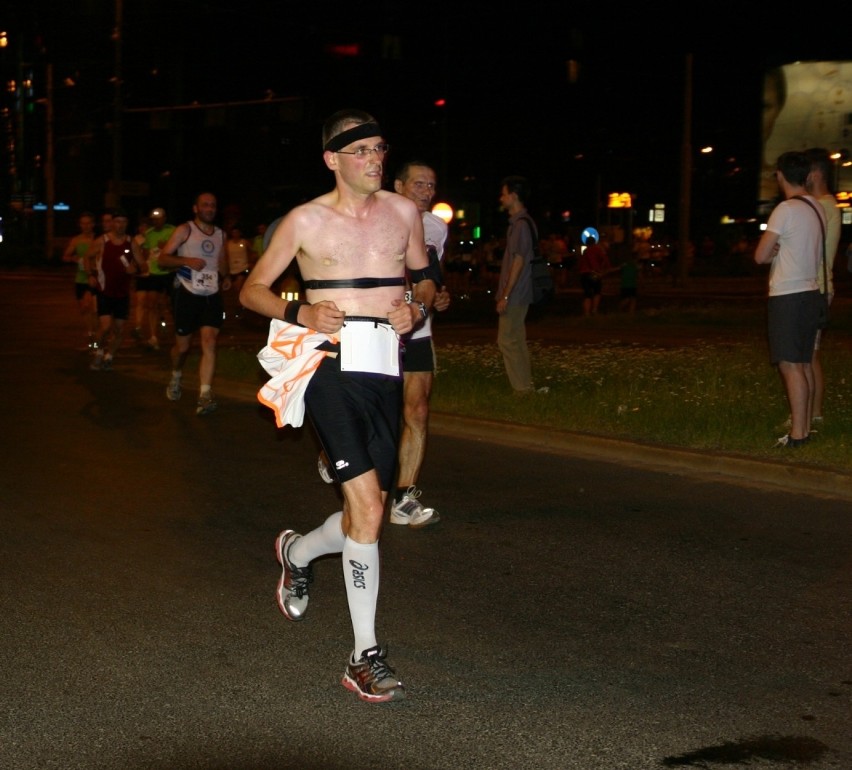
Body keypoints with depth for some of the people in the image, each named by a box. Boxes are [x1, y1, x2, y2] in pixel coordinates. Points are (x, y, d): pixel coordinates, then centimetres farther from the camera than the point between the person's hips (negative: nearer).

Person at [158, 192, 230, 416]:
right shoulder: (185, 230, -2)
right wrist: (187, 261, -23)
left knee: (209, 341, -14)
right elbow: (163, 258, -6)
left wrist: (225, 276, 5)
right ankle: (176, 376, 40)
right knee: (182, 345, 7)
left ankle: (205, 395, -20)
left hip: (212, 295, 3)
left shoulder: (220, 234, 12)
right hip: (187, 294, -3)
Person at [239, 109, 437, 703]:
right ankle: (365, 657, -6)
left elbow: (425, 277, 25)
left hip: (385, 369, 5)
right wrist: (300, 313, -11)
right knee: (368, 507, -17)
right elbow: (252, 290, 8)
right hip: (332, 366, -5)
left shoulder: (403, 212, 12)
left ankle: (298, 552, 43)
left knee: (365, 516, 9)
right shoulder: (306, 221, 2)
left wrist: (417, 307, 1)